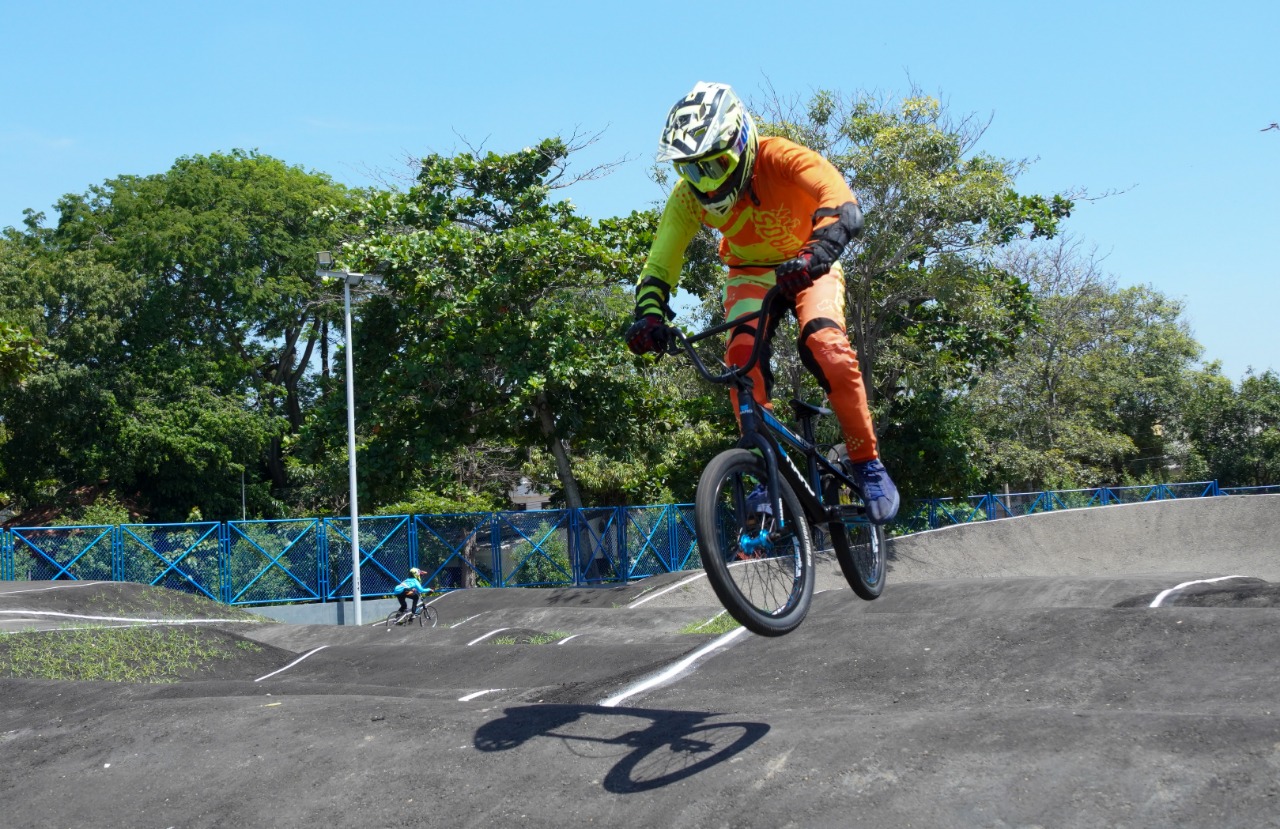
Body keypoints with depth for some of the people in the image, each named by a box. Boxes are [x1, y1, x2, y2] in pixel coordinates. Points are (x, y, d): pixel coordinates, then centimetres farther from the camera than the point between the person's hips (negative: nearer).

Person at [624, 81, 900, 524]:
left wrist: (813, 256, -66)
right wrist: (649, 315, -41)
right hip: (750, 272, 3)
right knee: (743, 354, -24)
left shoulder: (779, 158, -33)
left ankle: (867, 462, -12)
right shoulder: (689, 195, -22)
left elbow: (845, 208, -48)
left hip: (808, 267, -3)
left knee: (825, 346, -28)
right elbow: (659, 265, -22)